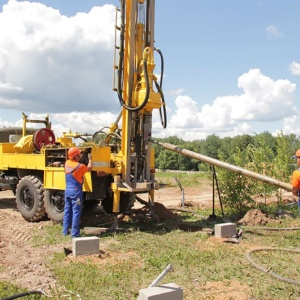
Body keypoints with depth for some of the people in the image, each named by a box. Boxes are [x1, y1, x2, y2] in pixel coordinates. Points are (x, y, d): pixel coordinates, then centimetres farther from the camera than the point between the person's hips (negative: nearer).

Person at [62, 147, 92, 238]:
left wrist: (80, 158, 22)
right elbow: (89, 168, 5)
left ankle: (65, 231, 20)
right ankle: (74, 233, -2)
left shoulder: (67, 163, 2)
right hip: (76, 191, -7)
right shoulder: (80, 166, -14)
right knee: (76, 212, -3)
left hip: (67, 190, 7)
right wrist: (90, 159, 18)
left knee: (67, 211, 14)